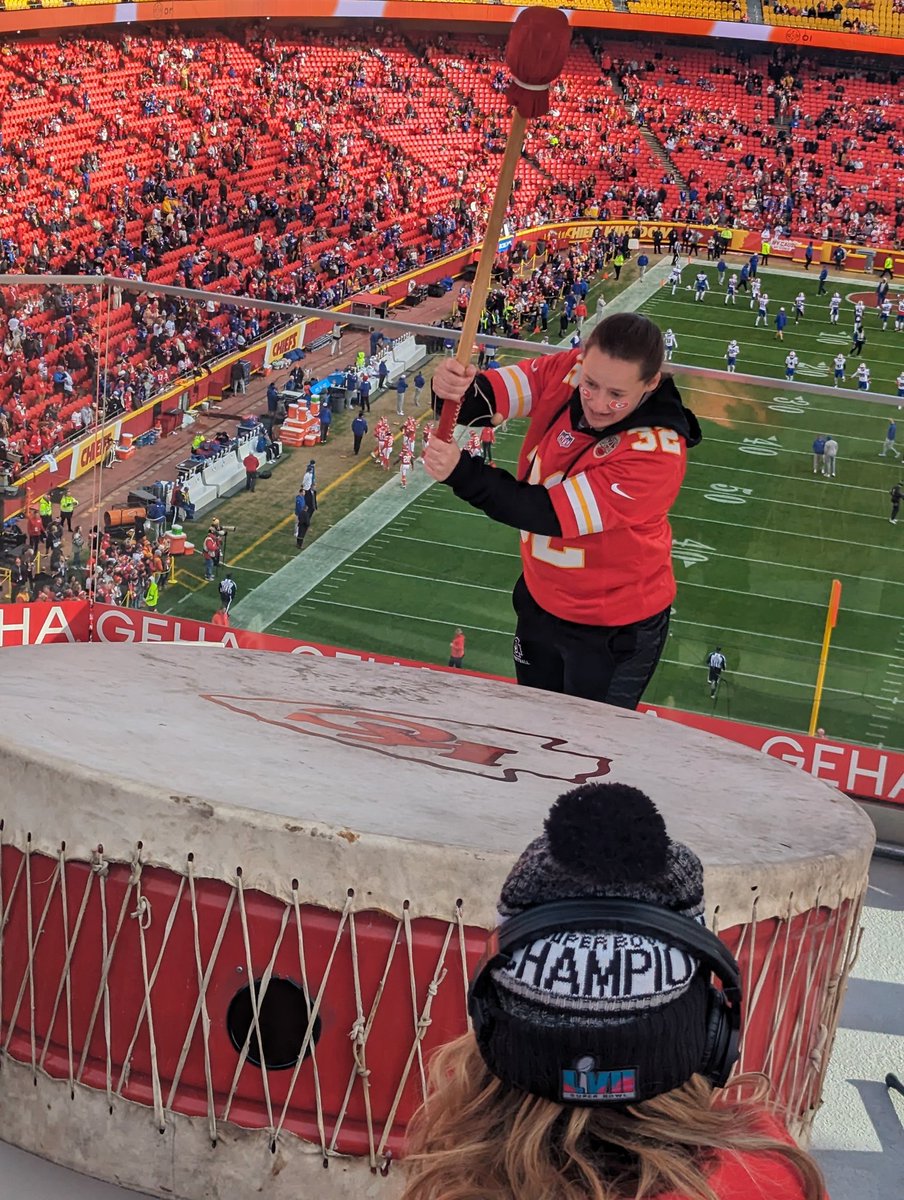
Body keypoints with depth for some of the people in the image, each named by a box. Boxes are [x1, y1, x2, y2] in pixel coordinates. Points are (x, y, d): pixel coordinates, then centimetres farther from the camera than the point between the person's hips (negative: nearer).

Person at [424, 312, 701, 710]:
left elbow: (552, 513, -34)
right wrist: (455, 390, -42)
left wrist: (462, 473, -42)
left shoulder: (656, 453, -33)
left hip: (613, 630, -6)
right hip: (540, 599, 6)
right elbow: (488, 397, -18)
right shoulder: (566, 372, -17)